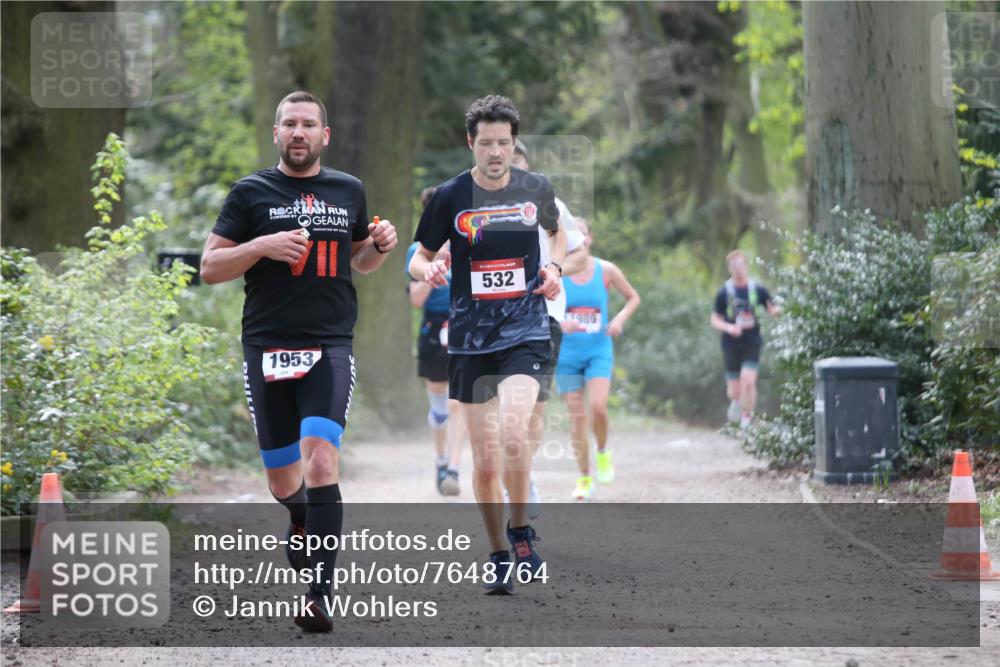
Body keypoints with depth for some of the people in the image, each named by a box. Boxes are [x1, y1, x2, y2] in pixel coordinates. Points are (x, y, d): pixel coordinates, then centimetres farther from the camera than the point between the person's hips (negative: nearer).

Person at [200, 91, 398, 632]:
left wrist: (380, 247, 3)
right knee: (282, 481, 10)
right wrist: (262, 246, -16)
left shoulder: (348, 191, 11)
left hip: (330, 348, 0)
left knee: (320, 462, -20)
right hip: (267, 348, 0)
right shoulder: (251, 193, 2)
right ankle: (302, 520, 47)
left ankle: (319, 594, -20)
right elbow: (209, 268, 0)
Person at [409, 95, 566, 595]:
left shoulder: (536, 189, 3)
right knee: (485, 459, 4)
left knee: (512, 433, -24)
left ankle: (521, 531, -1)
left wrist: (554, 267, 2)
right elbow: (419, 257, 8)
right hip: (470, 340, 1)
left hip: (524, 332, -1)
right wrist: (428, 269, -16)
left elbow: (557, 232, 23)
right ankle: (499, 557, 20)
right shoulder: (451, 196, -1)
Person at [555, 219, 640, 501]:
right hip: (566, 353, 0)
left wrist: (620, 319, -6)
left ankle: (603, 452, 10)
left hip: (599, 351, 0)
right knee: (577, 416, 1)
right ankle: (584, 479, 14)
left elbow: (633, 298, 12)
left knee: (598, 406, -20)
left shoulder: (606, 270, -1)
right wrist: (558, 322, -21)